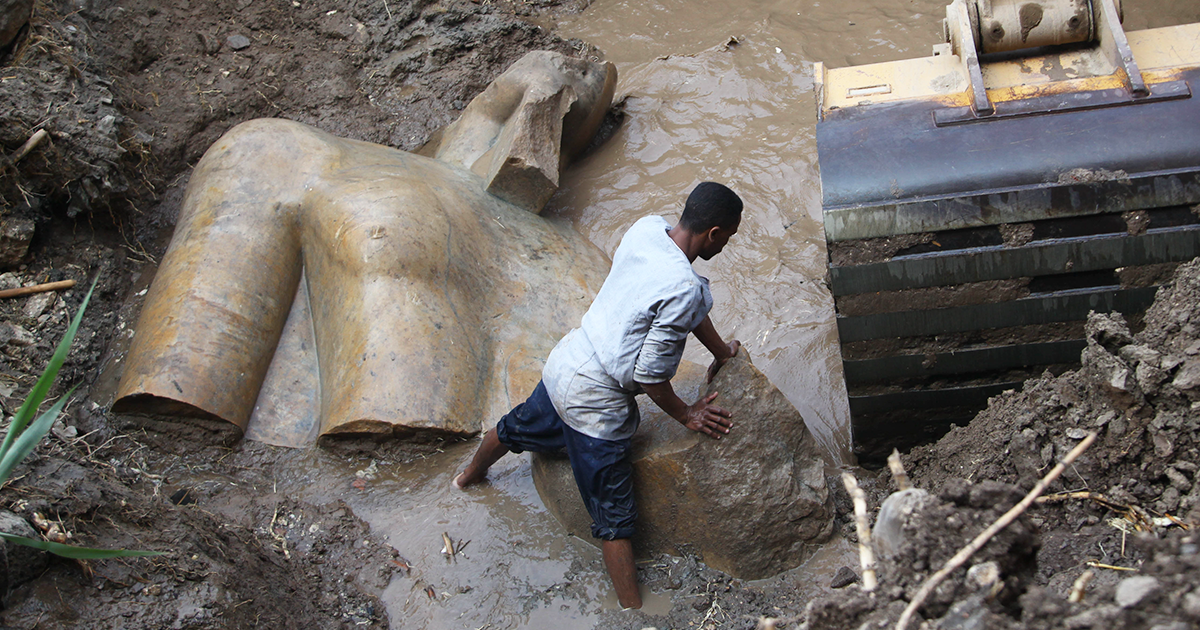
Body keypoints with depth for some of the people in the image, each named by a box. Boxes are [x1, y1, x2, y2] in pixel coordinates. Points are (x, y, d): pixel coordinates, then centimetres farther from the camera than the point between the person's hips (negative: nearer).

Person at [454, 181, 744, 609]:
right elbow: (649, 374, -23)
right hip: (593, 400, -9)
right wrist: (686, 415, -5)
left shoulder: (646, 229, -5)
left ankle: (471, 475, 65)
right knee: (615, 517, 1)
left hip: (564, 362, 9)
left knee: (519, 428, 37)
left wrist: (720, 350, 24)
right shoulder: (682, 289, -29)